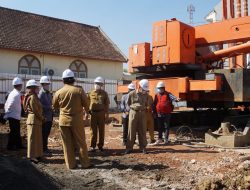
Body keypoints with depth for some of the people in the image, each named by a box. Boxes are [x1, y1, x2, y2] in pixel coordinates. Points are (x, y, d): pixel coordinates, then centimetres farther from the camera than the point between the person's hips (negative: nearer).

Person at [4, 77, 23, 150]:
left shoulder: (12, 93, 9)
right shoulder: (17, 94, -18)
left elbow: (6, 104, 11)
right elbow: (11, 105, -22)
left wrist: (6, 113, 13)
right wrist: (6, 114, -13)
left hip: (11, 115, 9)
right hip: (14, 116, -9)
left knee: (17, 131, 17)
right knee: (14, 131, 1)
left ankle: (18, 144, 26)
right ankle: (10, 146, 8)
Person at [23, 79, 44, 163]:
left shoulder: (34, 97, 16)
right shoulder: (32, 97, -15)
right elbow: (35, 110, -18)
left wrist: (41, 118, 8)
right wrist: (42, 118, -8)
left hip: (37, 120, 10)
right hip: (34, 120, -10)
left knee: (37, 138, 15)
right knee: (33, 138, -3)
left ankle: (36, 155, 23)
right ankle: (32, 156, 4)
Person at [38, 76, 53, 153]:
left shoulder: (49, 93, 13)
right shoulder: (41, 94, -12)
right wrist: (49, 107, -19)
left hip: (50, 117, 8)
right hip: (44, 117, -8)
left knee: (47, 133, 14)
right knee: (44, 134, 1)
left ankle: (45, 147, 24)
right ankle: (44, 148, 10)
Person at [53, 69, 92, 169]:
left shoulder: (58, 92, -5)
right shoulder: (79, 90, -11)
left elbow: (55, 106, 8)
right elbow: (86, 105, -5)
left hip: (63, 120, 2)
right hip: (77, 120, -1)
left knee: (67, 144, 9)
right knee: (81, 142, 9)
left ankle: (71, 164, 14)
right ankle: (85, 163, 14)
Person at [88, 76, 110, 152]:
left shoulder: (104, 93, 5)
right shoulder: (91, 93, 8)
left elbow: (107, 104, 2)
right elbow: (87, 103, 9)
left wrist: (107, 114, -6)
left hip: (101, 113, 0)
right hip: (93, 113, 0)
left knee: (101, 130, 6)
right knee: (93, 130, 2)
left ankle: (100, 145, 16)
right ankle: (92, 146, 7)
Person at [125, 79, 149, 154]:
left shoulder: (146, 95, 4)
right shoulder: (132, 94, -5)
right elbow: (128, 103, 6)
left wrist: (143, 108, 4)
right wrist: (134, 107, 1)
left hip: (142, 113, 2)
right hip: (133, 113, -2)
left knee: (142, 131, 5)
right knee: (132, 131, 1)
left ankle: (143, 147, 14)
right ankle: (129, 148, 9)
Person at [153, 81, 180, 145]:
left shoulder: (168, 94, -2)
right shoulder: (156, 95, 11)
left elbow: (172, 97, -23)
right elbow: (154, 104, 18)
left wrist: (176, 99, -45)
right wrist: (154, 111, 18)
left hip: (166, 114, -4)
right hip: (159, 114, 4)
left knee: (166, 127, 2)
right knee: (159, 127, 9)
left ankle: (166, 139, 11)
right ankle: (159, 139, 19)